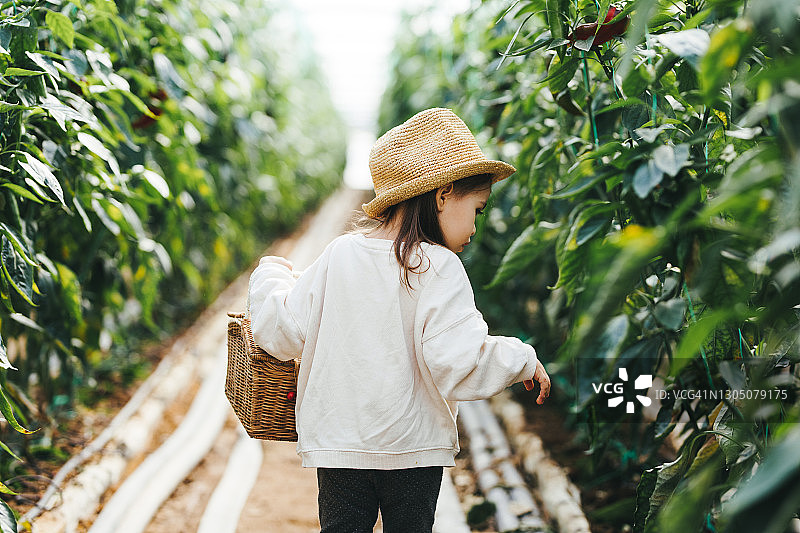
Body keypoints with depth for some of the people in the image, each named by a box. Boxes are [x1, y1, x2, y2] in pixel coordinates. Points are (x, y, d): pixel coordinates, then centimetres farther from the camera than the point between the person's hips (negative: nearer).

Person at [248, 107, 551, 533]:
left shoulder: (338, 256, -1)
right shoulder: (437, 267, -14)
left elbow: (281, 331, 3)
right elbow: (457, 363, -22)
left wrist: (271, 274, 22)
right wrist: (523, 360, -6)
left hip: (338, 445, 3)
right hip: (413, 447, -3)